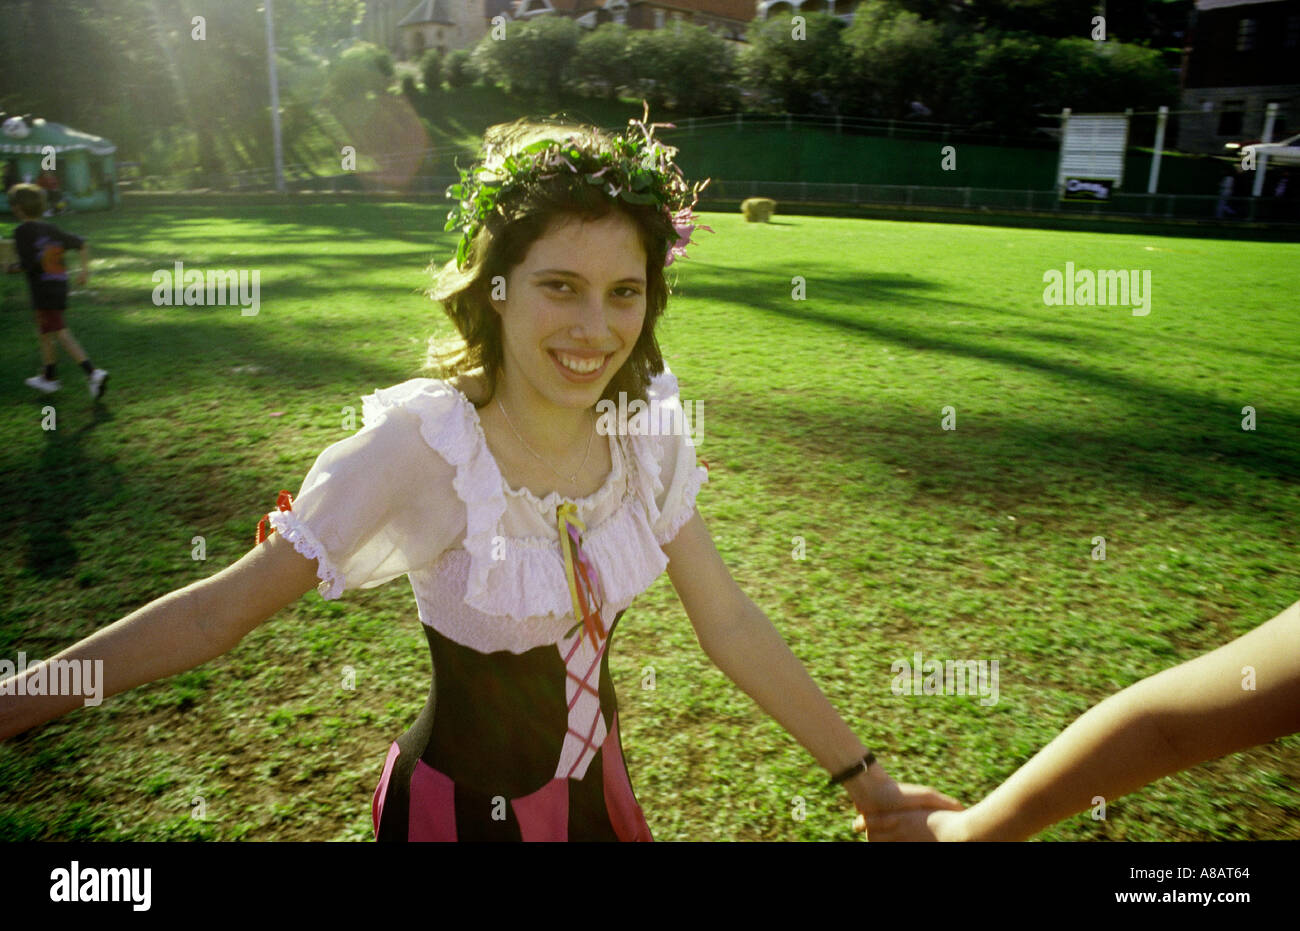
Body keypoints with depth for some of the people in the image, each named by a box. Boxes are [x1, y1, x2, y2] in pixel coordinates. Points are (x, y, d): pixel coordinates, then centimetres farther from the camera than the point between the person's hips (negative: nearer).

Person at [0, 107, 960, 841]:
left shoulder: (646, 429, -12)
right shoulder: (418, 443, -26)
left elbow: (730, 624, -7)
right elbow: (222, 608, -20)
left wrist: (867, 779, -3)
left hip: (594, 783, 4)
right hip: (463, 803, -4)